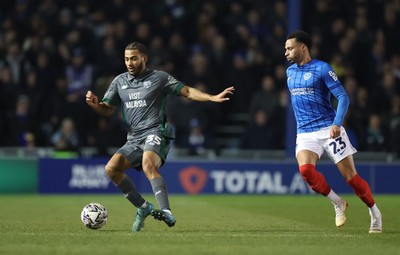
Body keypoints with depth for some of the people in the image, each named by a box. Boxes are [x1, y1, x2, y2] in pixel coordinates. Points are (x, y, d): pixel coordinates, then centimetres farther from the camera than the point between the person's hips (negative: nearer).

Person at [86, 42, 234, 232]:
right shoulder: (120, 81, 15)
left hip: (156, 133, -6)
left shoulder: (159, 78, 3)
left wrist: (212, 98, -10)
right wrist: (94, 104, -8)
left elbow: (187, 92, 2)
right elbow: (107, 110, 14)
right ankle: (143, 207, 1)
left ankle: (166, 213, -42)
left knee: (148, 165, -34)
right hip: (134, 139, 6)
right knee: (111, 168, -14)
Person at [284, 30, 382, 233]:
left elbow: (343, 97, -12)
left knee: (351, 176, -4)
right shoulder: (290, 71, 13)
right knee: (305, 169, -24)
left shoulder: (321, 68, -7)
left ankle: (375, 214, 18)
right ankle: (338, 204, -3)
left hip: (329, 130, -5)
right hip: (305, 133, 5)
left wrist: (337, 124, -24)